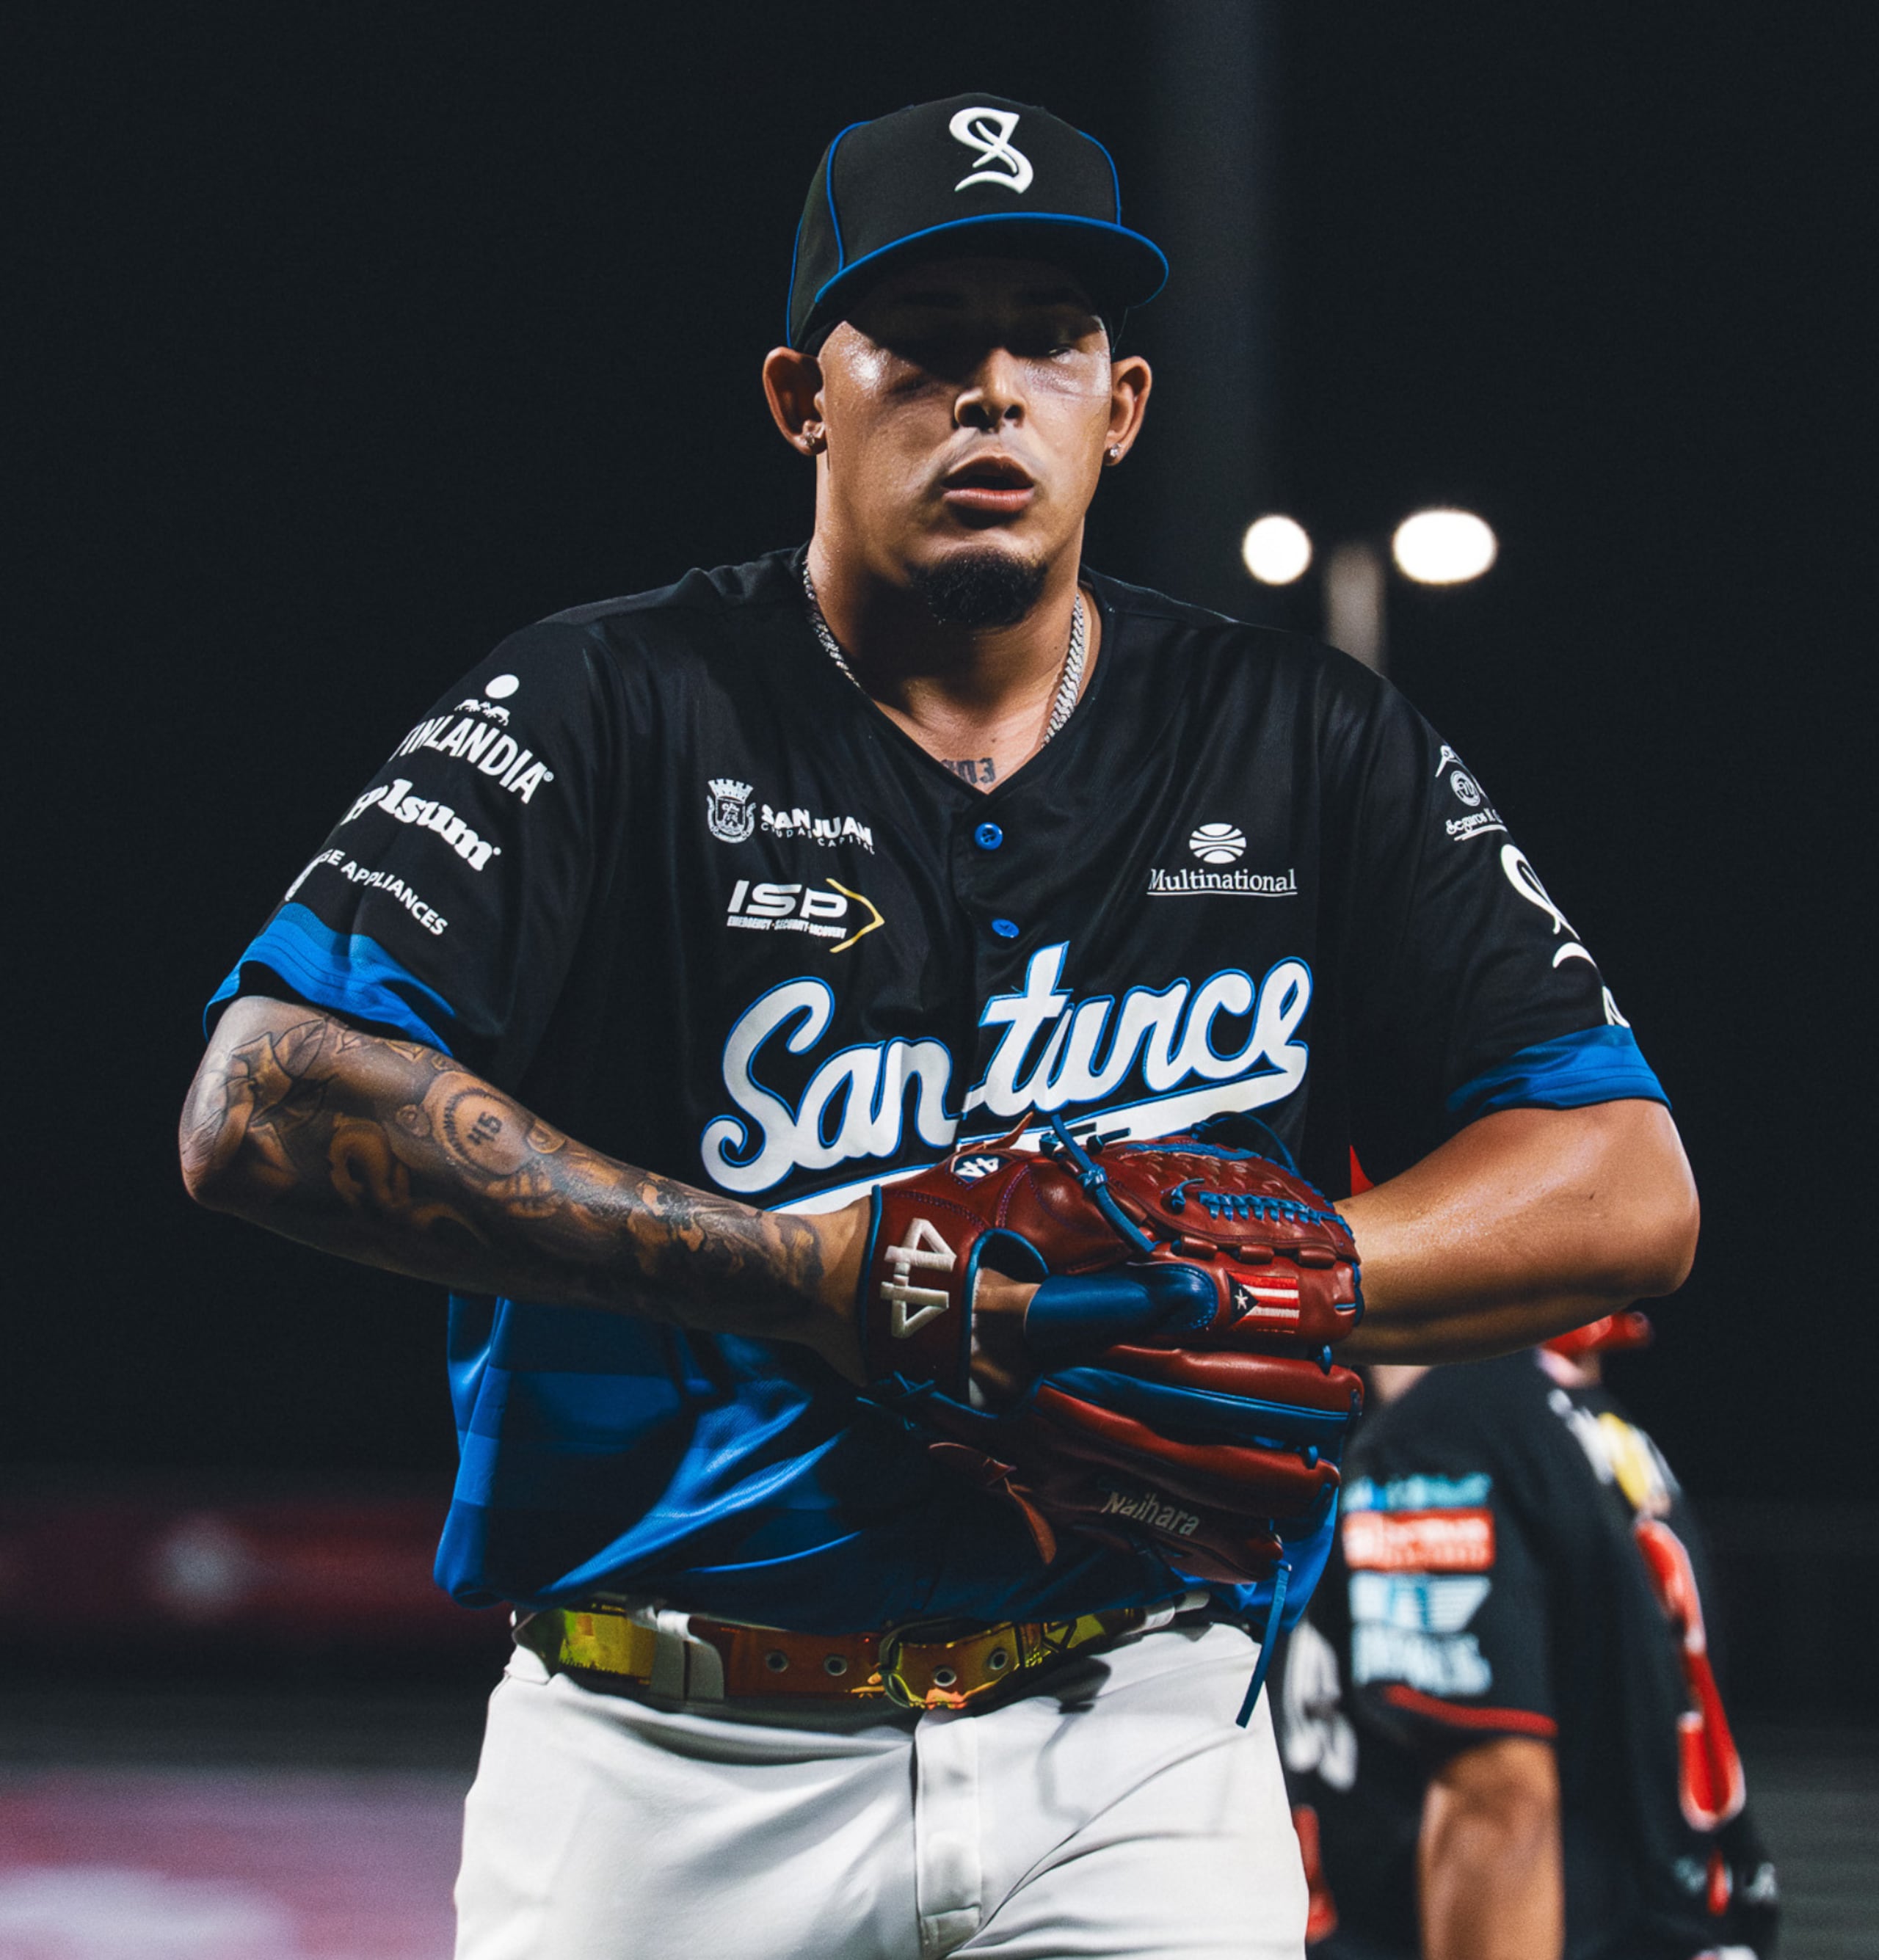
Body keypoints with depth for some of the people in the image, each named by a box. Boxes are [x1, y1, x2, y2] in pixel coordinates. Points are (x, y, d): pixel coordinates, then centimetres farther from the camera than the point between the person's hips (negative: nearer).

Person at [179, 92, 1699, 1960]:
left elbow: (1629, 1192, 3)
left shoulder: (1307, 751, 7)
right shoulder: (618, 712, -2)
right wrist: (800, 1270, -20)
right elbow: (264, 1105, -15)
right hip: (674, 1786, -1)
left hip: (1139, 1769, 2)